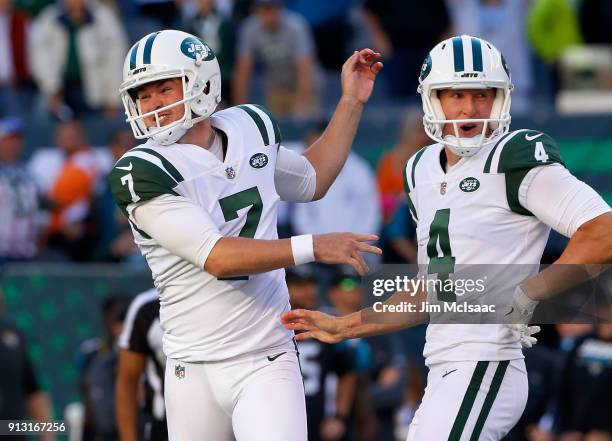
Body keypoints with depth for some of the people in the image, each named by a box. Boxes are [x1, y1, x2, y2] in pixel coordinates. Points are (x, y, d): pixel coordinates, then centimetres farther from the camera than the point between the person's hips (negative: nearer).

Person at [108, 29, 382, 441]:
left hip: (268, 365, 2)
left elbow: (311, 181, 28)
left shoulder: (250, 129, 7)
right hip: (195, 372, -2)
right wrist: (313, 247, -25)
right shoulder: (142, 171, -11)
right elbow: (216, 256, -20)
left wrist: (352, 102, 24)